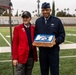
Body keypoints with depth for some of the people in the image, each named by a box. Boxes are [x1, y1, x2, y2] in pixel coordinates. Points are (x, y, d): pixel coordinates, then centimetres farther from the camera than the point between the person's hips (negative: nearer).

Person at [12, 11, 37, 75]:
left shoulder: (33, 28, 6)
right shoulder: (17, 28, -3)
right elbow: (15, 43, -4)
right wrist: (14, 58, -7)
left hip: (31, 56, 3)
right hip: (21, 56, -3)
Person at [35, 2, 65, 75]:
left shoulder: (57, 21, 0)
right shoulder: (38, 21, 8)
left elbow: (62, 34, 0)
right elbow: (35, 34, 12)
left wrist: (56, 41, -19)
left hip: (53, 49, -2)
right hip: (42, 50, 3)